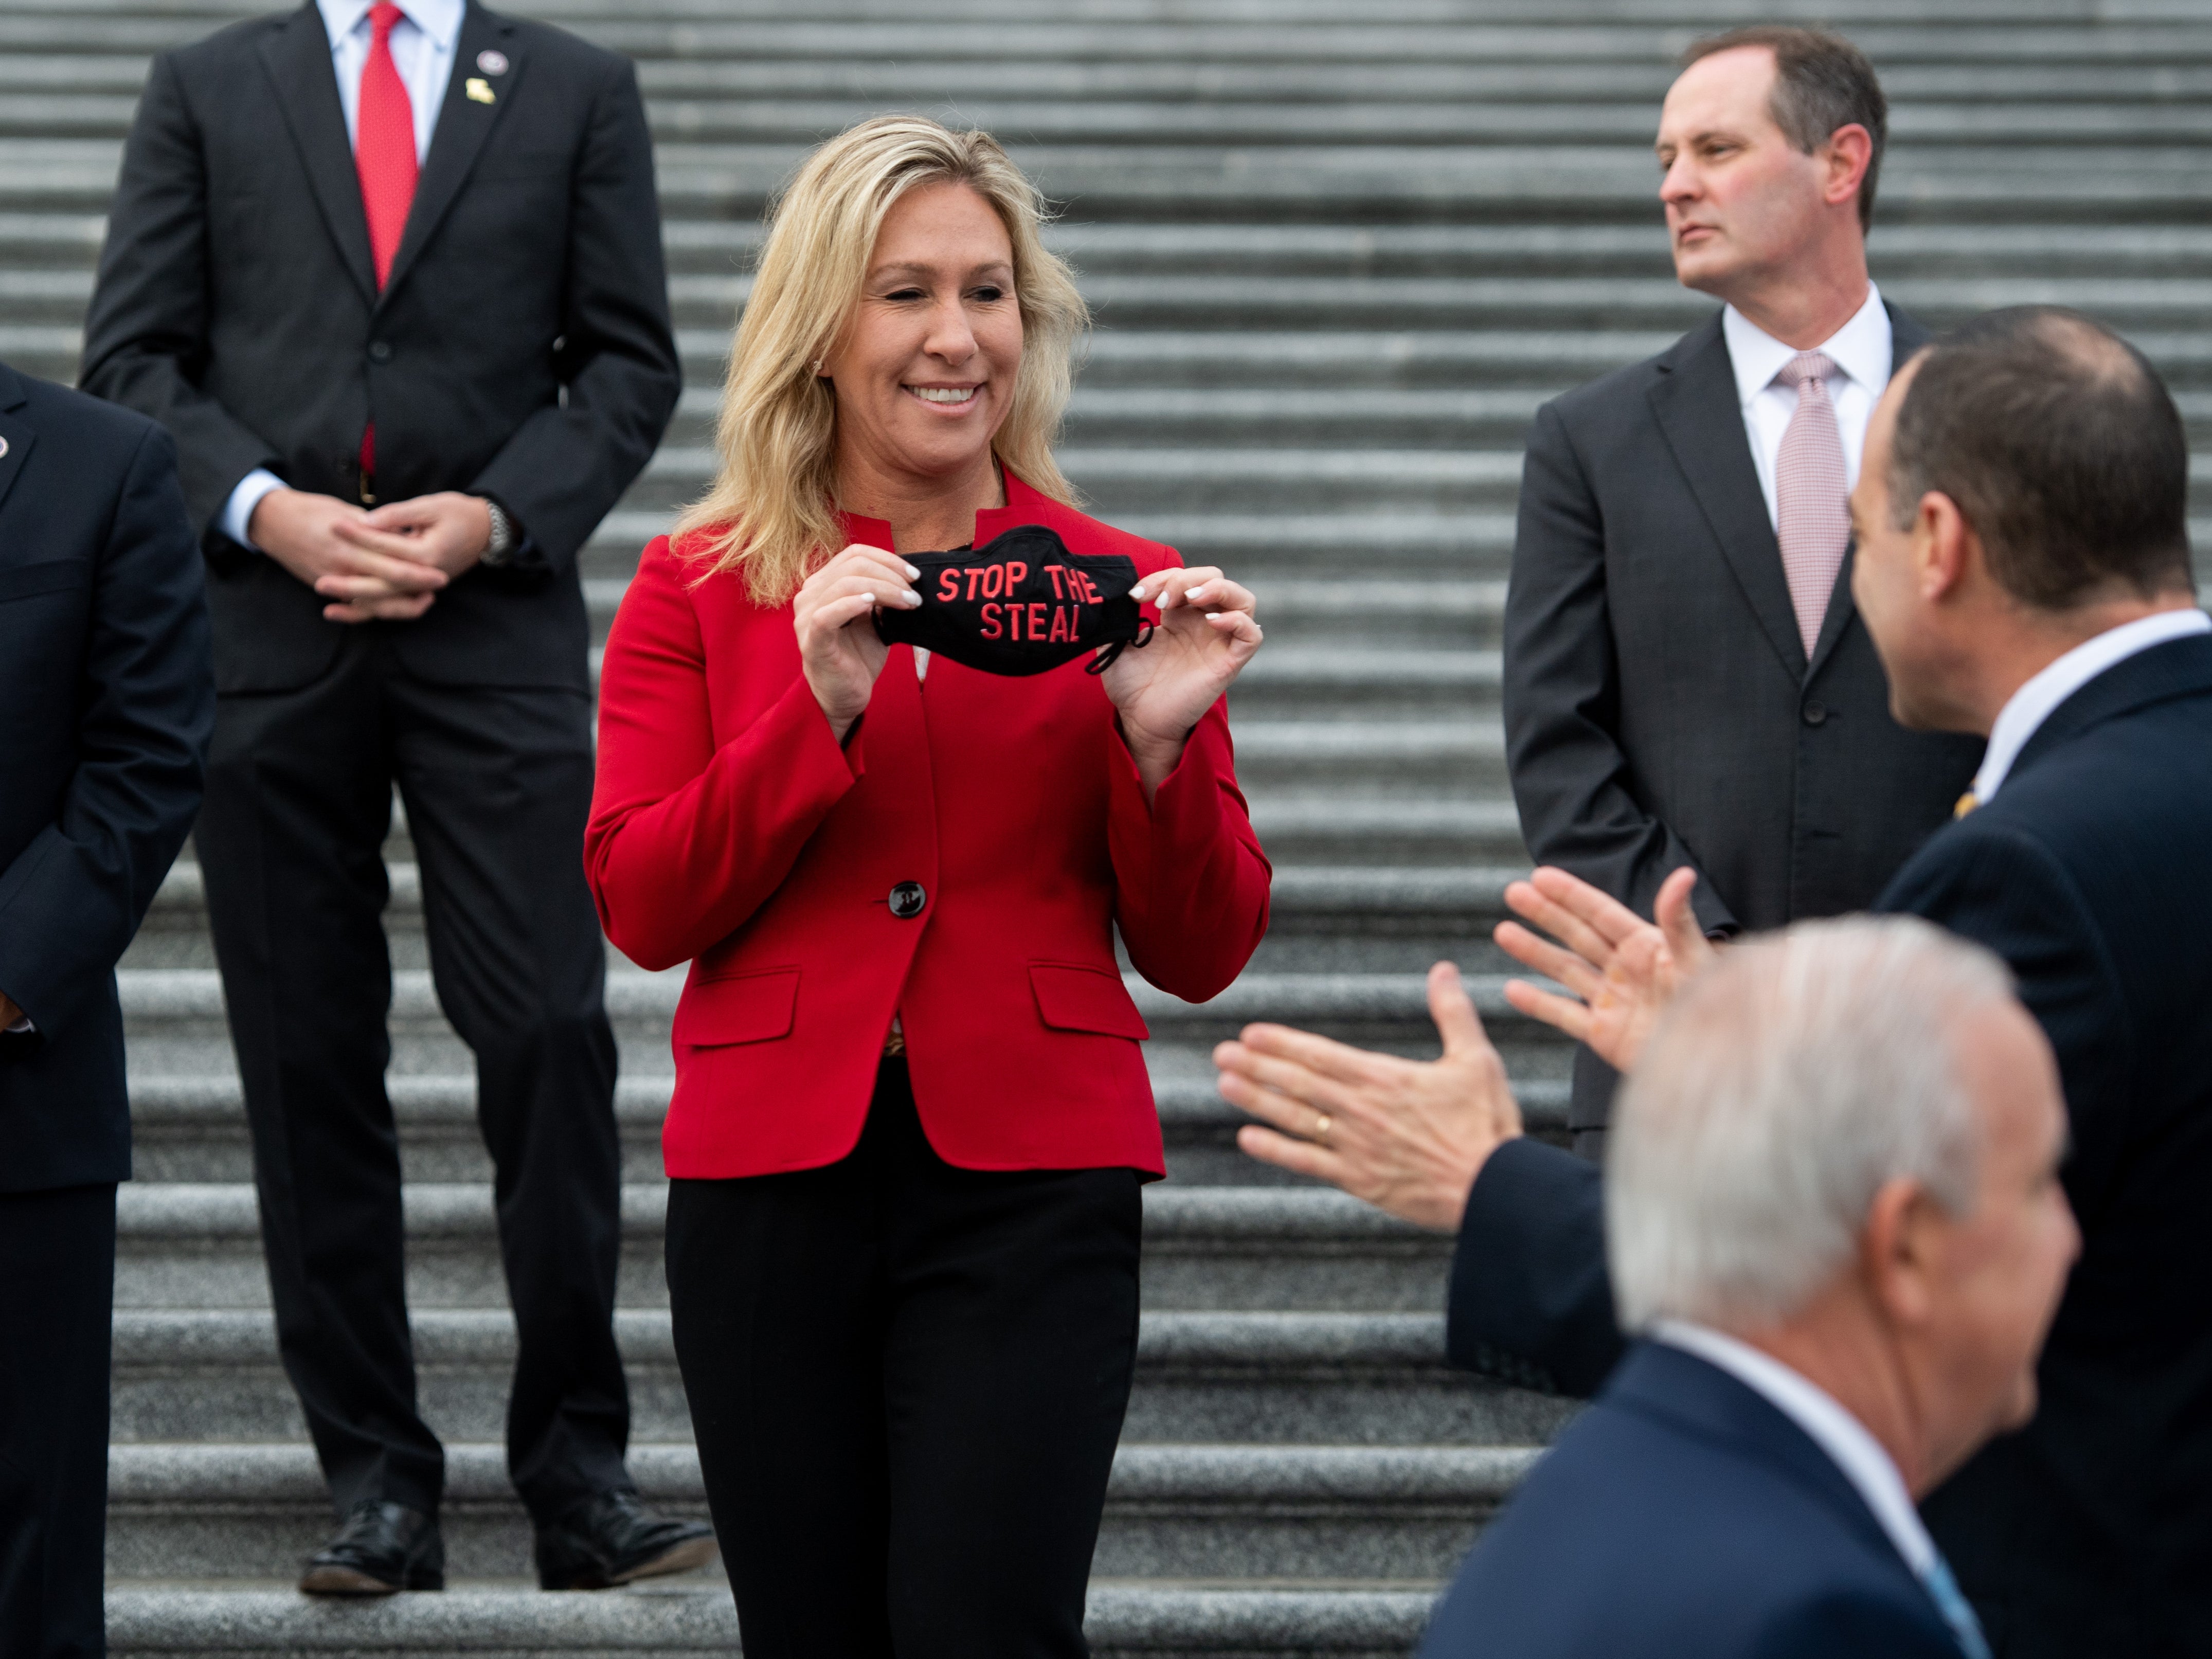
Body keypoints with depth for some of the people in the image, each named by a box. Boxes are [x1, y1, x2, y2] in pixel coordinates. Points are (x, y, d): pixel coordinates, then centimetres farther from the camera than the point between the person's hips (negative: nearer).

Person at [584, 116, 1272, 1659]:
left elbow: (1200, 954, 6)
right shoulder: (701, 587, 7)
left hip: (1029, 1183, -1)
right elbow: (641, 905, -3)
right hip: (775, 1179, 1)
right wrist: (820, 711, -13)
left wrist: (1160, 741, -11)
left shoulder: (1110, 592, 7)